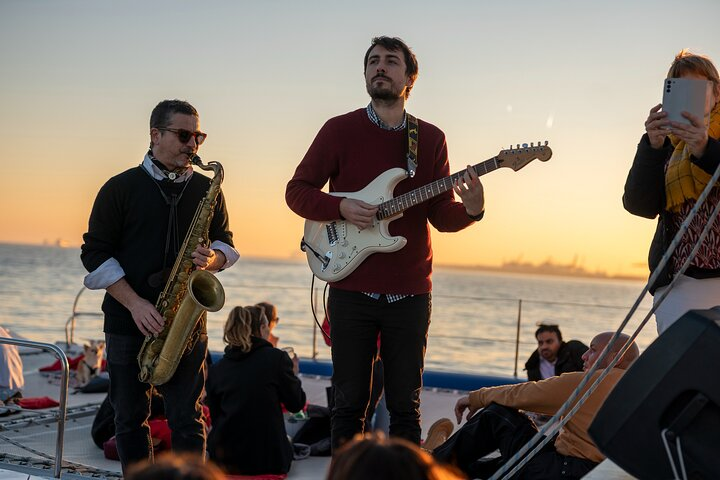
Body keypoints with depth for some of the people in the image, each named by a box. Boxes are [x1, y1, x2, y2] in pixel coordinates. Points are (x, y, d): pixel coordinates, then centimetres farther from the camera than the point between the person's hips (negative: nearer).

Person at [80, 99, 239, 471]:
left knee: (187, 420, 0)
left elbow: (225, 243, 16)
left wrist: (211, 259, -10)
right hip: (127, 321, -1)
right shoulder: (120, 188, 1)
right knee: (130, 418, 8)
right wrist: (134, 303, -14)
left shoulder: (207, 190, 8)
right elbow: (95, 252, -2)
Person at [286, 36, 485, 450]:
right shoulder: (340, 129, 1)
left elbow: (441, 215, 7)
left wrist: (470, 210, -15)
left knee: (406, 406, 7)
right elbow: (297, 190, 2)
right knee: (350, 402, 4)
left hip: (410, 293, 2)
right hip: (351, 289, -1)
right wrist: (341, 207, -15)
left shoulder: (431, 139, 7)